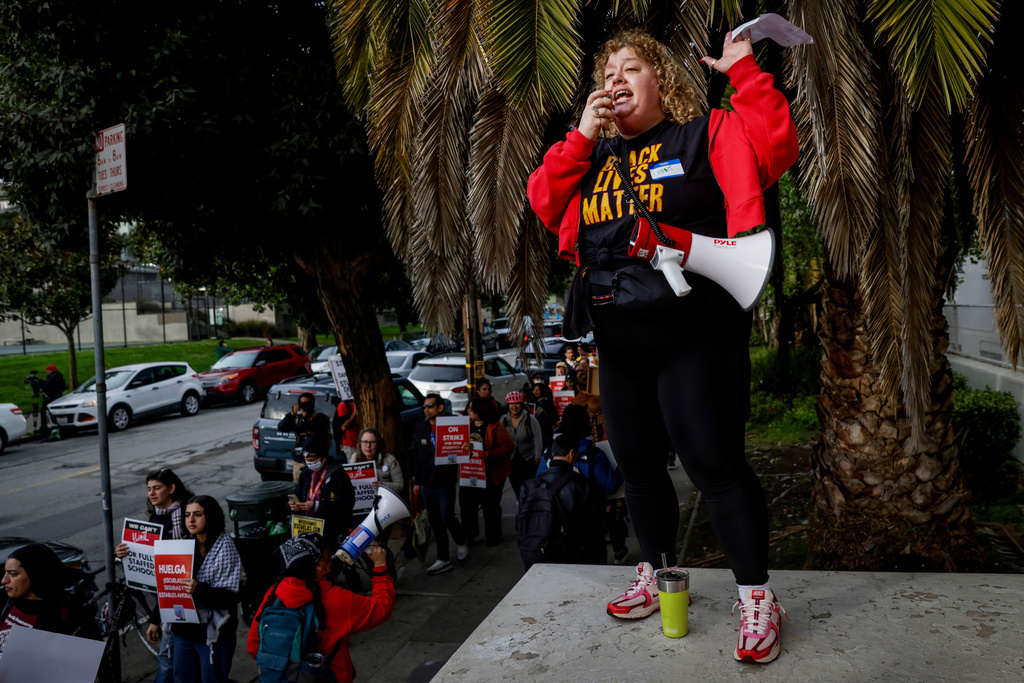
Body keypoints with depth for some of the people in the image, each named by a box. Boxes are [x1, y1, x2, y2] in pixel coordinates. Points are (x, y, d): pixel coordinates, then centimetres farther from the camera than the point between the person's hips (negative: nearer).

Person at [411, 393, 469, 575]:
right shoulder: (420, 428, 5)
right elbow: (416, 456, 10)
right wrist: (417, 481, 9)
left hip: (446, 484, -5)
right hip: (427, 484, 5)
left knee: (447, 519, -1)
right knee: (435, 522, 10)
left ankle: (461, 543, 30)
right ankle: (443, 560, 21)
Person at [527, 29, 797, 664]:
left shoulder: (706, 134, 4)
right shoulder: (594, 156, 17)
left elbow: (775, 145, -10)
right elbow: (544, 201, 6)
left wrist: (746, 73, -13)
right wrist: (582, 137, -1)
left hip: (694, 330, -6)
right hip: (619, 339, 6)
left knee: (713, 459, -8)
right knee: (637, 463, 14)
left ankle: (757, 595, 9)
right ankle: (656, 576, 34)